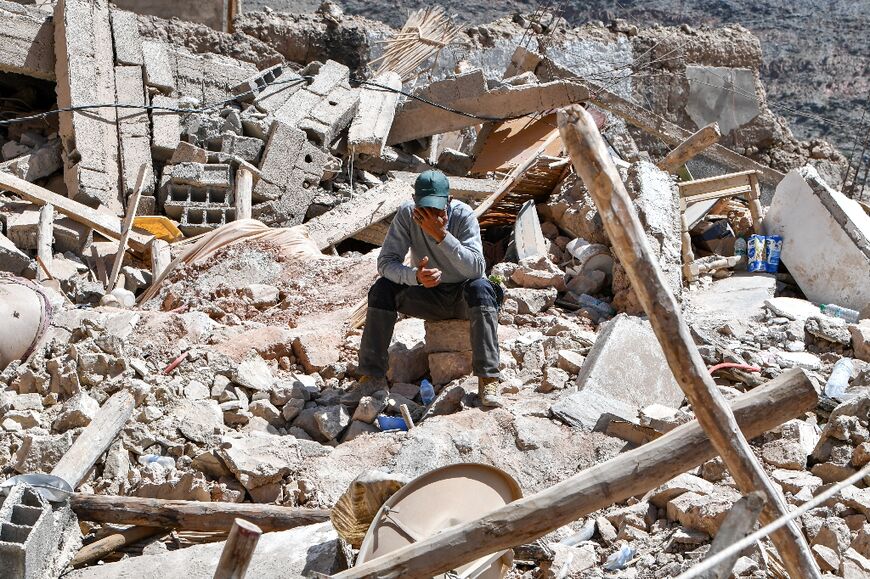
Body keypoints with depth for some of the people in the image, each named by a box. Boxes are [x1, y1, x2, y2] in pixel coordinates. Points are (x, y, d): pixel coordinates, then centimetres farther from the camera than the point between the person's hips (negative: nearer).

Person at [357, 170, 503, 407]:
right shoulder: (406, 214, -15)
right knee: (382, 288, -22)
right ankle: (372, 374, -17)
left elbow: (476, 268, -31)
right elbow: (385, 262, -19)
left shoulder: (463, 215, -21)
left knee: (481, 288, -35)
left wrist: (441, 235, -41)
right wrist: (415, 275, -40)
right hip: (430, 296, 2)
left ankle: (488, 380, -36)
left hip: (464, 296, -2)